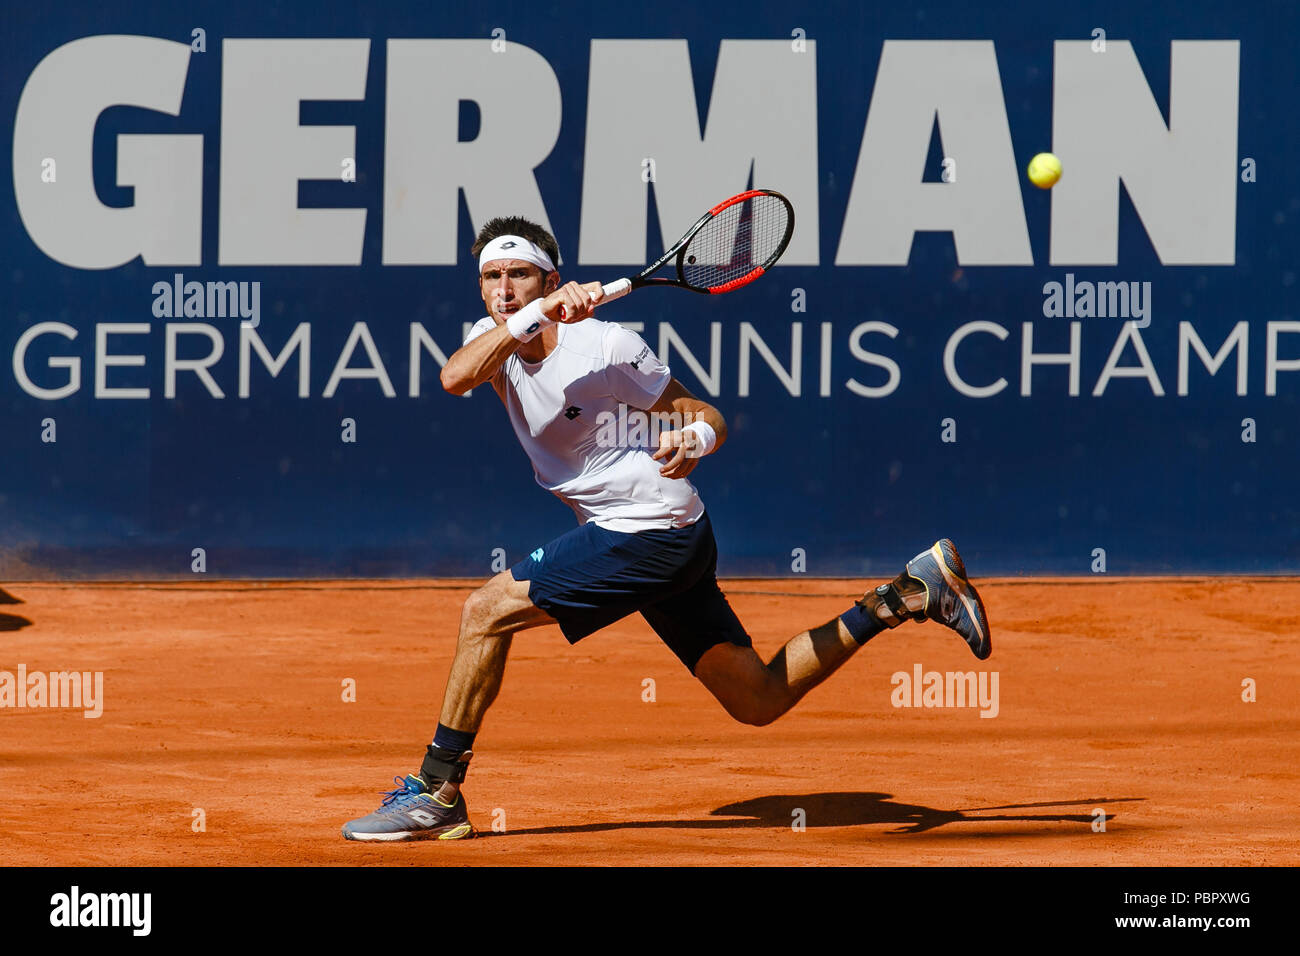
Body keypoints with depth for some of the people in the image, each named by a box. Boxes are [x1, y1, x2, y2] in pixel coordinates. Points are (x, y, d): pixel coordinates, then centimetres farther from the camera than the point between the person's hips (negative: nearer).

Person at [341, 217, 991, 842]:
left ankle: (436, 794, -8)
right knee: (756, 699, 12)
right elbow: (455, 378, -19)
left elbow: (709, 416, -7)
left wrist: (695, 440, -30)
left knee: (487, 610, -14)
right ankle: (916, 588, 20)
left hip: (649, 532, -8)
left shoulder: (607, 346, -12)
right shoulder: (497, 337, 5)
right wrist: (534, 315, -30)